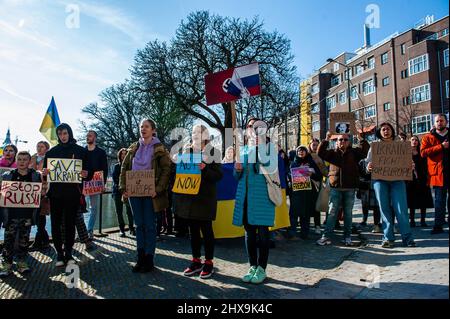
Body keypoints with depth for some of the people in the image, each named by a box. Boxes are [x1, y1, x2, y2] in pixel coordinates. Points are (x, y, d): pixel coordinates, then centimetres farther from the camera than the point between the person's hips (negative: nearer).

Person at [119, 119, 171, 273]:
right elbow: (124, 168, 11)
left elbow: (166, 170, -9)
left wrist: (158, 190, -18)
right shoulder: (133, 148, 11)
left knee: (150, 226, 2)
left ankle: (149, 260, 12)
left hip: (150, 193, -4)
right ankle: (141, 258, 19)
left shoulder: (160, 149, -2)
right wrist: (123, 188, 0)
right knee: (139, 225, 10)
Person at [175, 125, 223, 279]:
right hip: (189, 197, 5)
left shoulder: (213, 152, -1)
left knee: (206, 230, 1)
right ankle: (196, 261, 23)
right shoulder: (187, 152, 12)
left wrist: (204, 168, -21)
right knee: (193, 230, 11)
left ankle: (208, 262, 14)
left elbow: (218, 175, -6)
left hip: (205, 198, -5)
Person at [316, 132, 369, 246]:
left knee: (348, 214, 9)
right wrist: (326, 140, -12)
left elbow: (365, 151, -6)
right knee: (332, 213, 1)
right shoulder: (333, 153, 8)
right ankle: (326, 236, 3)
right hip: (335, 188, 0)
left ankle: (347, 237, 18)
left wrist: (361, 139, -18)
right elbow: (320, 152, -4)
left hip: (350, 188, 1)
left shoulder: (354, 153, 8)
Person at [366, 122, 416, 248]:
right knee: (384, 209, 0)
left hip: (397, 179, 0)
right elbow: (368, 161, 6)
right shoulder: (375, 145, 11)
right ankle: (388, 238, 6)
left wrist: (411, 166, -13)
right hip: (380, 179, 0)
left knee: (401, 209, -7)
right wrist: (368, 167, -16)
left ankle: (407, 238, 3)